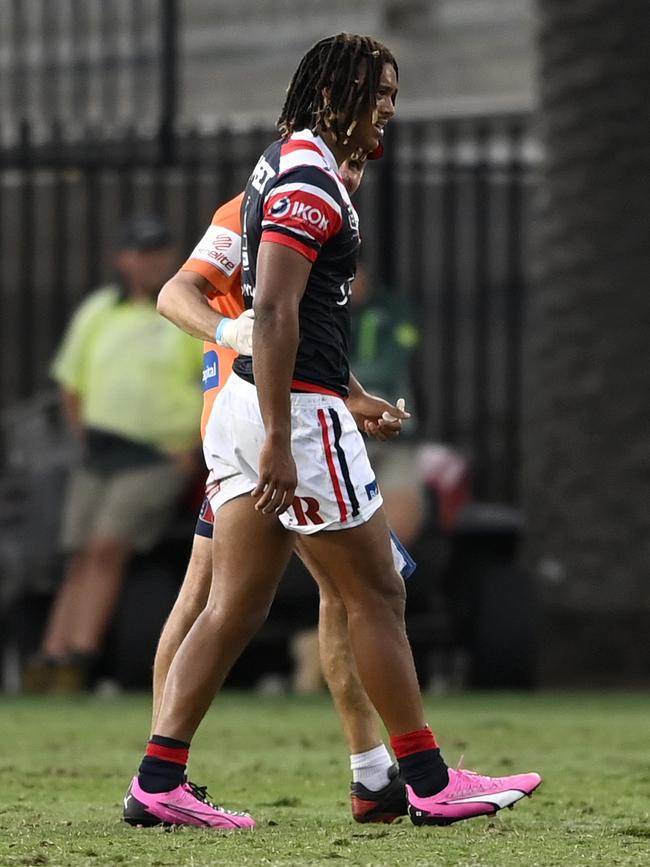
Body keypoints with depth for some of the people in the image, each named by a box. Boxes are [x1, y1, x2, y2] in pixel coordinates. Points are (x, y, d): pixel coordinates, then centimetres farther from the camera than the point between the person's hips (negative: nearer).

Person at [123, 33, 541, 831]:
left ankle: (158, 780, 2)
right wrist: (278, 444, -25)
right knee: (376, 594, 0)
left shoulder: (284, 165, 18)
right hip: (296, 412, -10)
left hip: (247, 406, 10)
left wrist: (346, 396, 32)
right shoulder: (311, 180, -14)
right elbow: (274, 314, -22)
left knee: (236, 606, 7)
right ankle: (430, 784, 8)